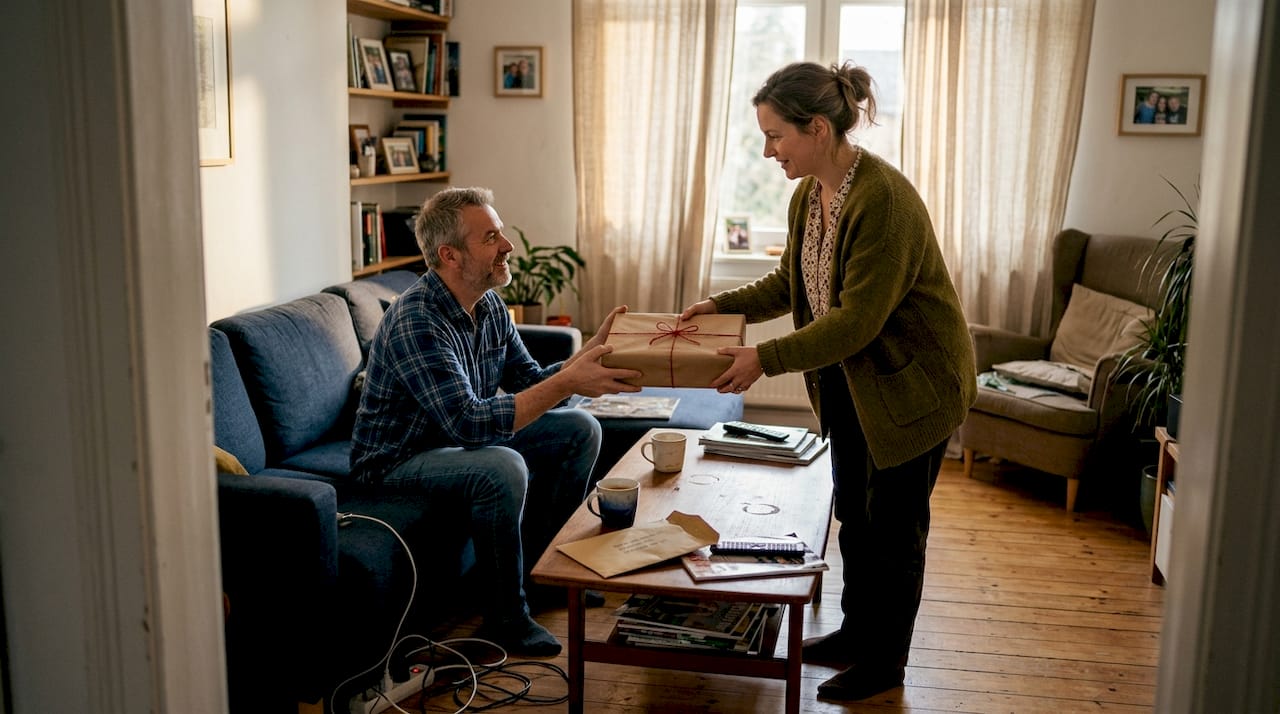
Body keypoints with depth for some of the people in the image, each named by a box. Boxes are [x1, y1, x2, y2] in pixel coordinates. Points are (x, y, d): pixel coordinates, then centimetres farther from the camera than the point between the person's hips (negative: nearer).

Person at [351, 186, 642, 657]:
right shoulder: (415, 322, -30)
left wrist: (592, 349, -13)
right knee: (502, 468, -35)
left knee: (580, 430, 3)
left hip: (462, 438, 9)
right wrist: (568, 381, -39)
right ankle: (505, 617, -15)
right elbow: (469, 422, -37)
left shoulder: (489, 306, -2)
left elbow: (530, 384, 3)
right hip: (399, 458, -9)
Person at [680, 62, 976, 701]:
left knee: (893, 526, 5)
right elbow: (789, 283, 13)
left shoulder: (884, 199, -28)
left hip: (911, 382, -8)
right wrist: (722, 305, 0)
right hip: (848, 379, 8)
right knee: (853, 514, 18)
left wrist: (767, 358, -31)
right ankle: (856, 634, 37)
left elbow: (857, 320, -29)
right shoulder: (808, 193, -1)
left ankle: (885, 661, 23)